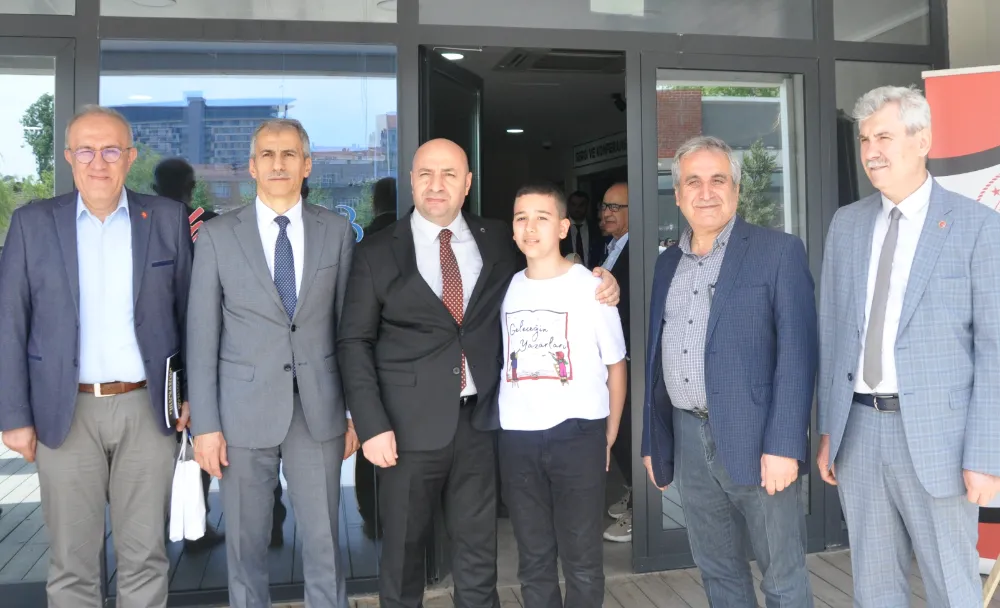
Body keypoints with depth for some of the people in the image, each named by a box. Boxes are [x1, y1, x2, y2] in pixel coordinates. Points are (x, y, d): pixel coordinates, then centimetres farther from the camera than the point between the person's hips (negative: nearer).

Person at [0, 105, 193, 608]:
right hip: (66, 412, 0)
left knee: (145, 557, 10)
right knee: (71, 562, 9)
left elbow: (189, 312, 6)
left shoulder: (167, 218, 3)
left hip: (148, 408, 0)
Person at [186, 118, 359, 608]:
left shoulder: (337, 231, 3)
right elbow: (202, 336, -1)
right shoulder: (217, 235, 0)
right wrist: (205, 424, -4)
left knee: (324, 540, 9)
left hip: (319, 408, 1)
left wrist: (357, 410, 5)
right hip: (244, 409, 0)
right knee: (246, 541, 12)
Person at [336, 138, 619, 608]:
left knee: (478, 557, 13)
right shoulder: (377, 253, 0)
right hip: (410, 426, -2)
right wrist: (372, 426, -11)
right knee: (403, 550, 13)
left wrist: (597, 286, 0)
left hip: (478, 422, 2)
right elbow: (355, 343, -2)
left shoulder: (497, 241, 7)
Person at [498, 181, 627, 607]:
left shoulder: (591, 287, -4)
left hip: (578, 435, -3)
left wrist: (609, 435, -1)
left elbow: (615, 365, 1)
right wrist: (502, 427, 8)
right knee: (533, 558, 15)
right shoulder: (507, 289, 7)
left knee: (582, 558, 6)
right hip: (516, 438, 4)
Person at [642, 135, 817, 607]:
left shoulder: (779, 251, -4)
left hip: (755, 439, -5)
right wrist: (653, 441, 13)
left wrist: (783, 445, -17)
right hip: (687, 440, 5)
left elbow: (797, 352, -11)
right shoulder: (667, 263, 13)